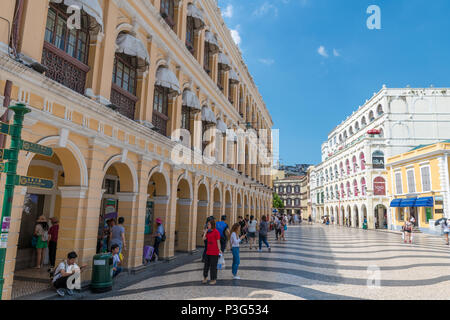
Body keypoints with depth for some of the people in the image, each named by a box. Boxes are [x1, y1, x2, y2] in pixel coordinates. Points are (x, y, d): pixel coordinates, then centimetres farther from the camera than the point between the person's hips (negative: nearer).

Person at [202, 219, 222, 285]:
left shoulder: (216, 232, -11)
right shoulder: (208, 232, 11)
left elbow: (218, 241, -12)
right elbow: (204, 238, 5)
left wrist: (219, 250, -16)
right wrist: (205, 231, 3)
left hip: (214, 252, -7)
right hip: (208, 252, 7)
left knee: (213, 266, 2)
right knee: (206, 265, 14)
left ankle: (214, 280, 14)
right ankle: (205, 278, 27)